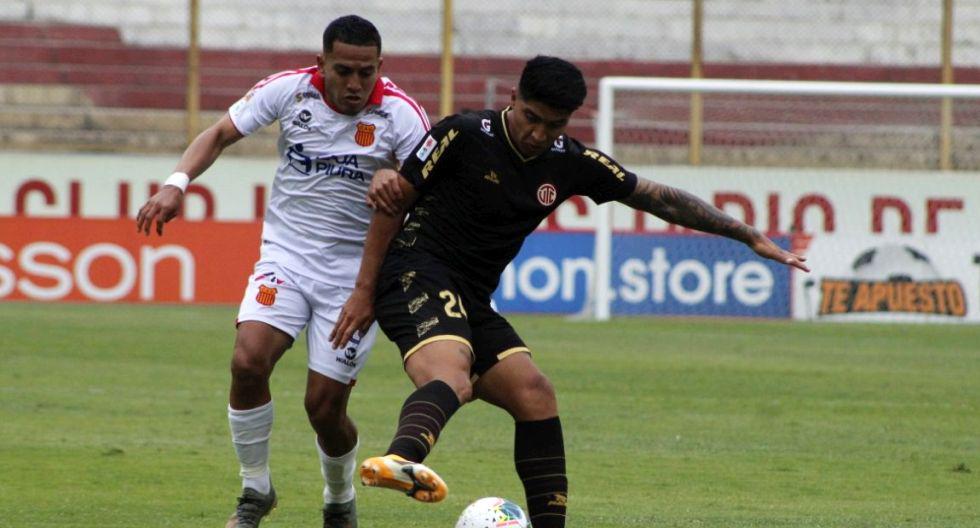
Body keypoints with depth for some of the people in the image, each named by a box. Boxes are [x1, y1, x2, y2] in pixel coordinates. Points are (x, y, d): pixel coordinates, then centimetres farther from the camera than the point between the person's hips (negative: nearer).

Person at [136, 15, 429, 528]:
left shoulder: (399, 114, -13)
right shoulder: (289, 89, -7)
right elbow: (221, 134, 2)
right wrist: (178, 182, -14)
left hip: (354, 271, -2)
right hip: (285, 256, 2)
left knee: (325, 408, -3)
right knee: (248, 361, -23)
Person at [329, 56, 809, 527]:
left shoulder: (571, 163, 8)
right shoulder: (464, 136, -9)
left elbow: (660, 199, 14)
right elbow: (392, 203, -3)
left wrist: (751, 237, 13)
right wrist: (363, 292, -6)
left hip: (471, 302, 8)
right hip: (417, 274, -8)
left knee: (535, 396, -2)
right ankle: (401, 460, -66)